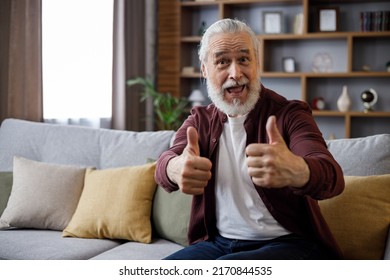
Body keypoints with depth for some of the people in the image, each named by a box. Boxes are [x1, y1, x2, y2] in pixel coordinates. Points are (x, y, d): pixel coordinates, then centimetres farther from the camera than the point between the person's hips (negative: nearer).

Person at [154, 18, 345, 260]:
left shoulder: (290, 114, -6)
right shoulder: (199, 120, 8)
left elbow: (332, 176, -24)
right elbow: (165, 164, -13)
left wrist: (297, 171, -50)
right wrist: (175, 169, -40)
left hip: (286, 242, -4)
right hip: (218, 242, 5)